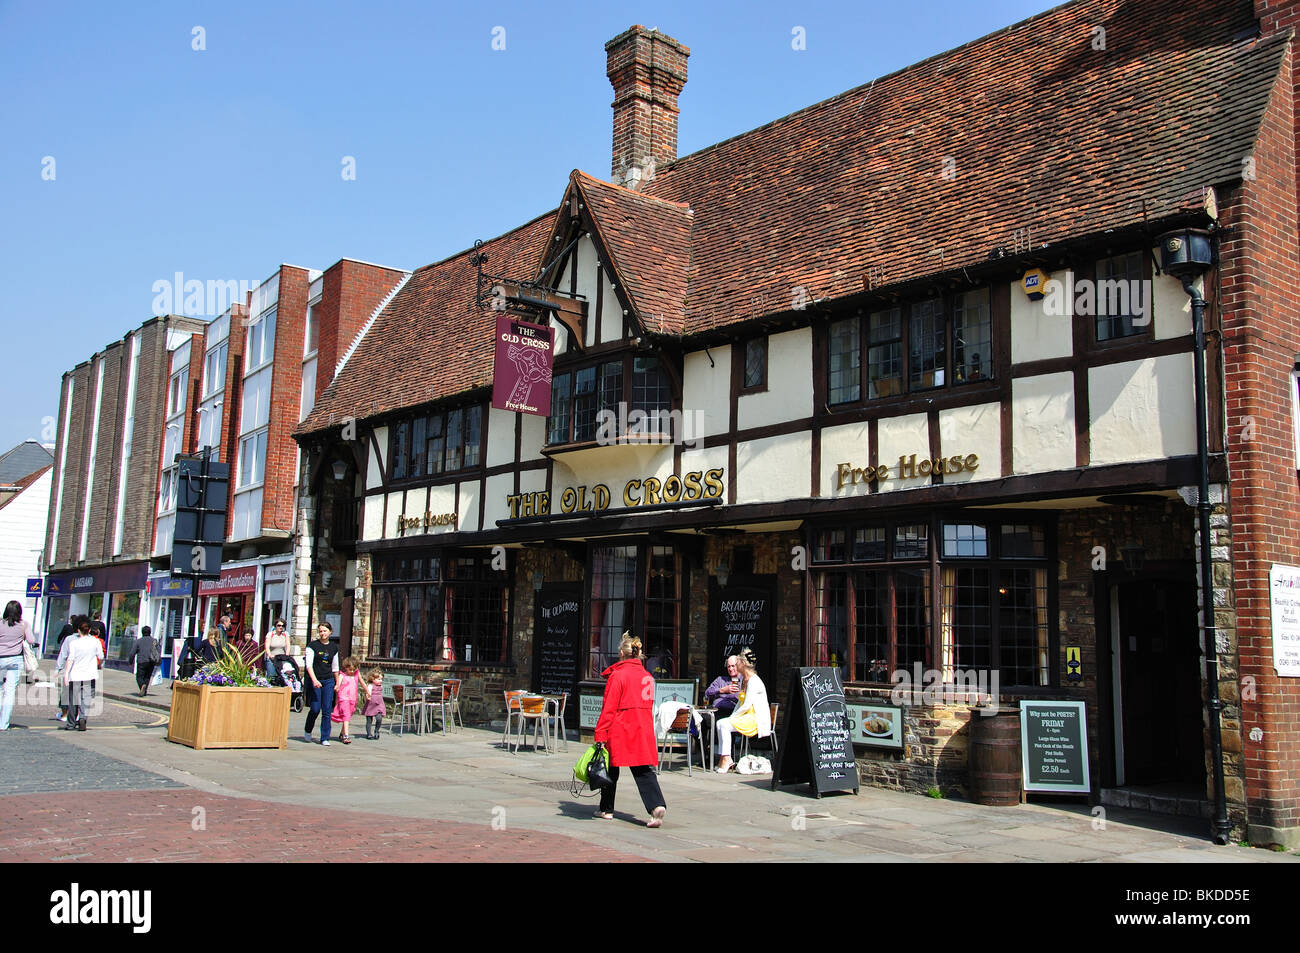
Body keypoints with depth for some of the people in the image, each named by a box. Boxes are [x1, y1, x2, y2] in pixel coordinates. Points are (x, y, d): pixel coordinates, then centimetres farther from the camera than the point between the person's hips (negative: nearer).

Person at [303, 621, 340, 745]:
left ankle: (325, 738, 4)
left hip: (328, 681, 3)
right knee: (315, 709, -4)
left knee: (327, 711, -2)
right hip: (315, 681, -3)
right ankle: (307, 731, 24)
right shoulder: (312, 645, -3)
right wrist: (314, 680, -23)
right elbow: (309, 665, -11)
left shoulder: (334, 647, 10)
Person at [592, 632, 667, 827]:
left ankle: (606, 809, 23)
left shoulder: (617, 675, -10)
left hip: (619, 731, -5)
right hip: (643, 730, 5)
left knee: (611, 770, 12)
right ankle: (657, 805, -17)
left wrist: (600, 735, -9)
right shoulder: (648, 677, 8)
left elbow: (609, 708, -11)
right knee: (644, 771, 2)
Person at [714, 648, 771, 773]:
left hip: (757, 720, -9)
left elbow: (746, 705, -21)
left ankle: (726, 760, -16)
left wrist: (733, 716, -12)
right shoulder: (743, 678, 14)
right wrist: (732, 717, 6)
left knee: (724, 725, -22)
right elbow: (740, 702, 18)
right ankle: (722, 758, -8)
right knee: (720, 723, -6)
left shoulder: (754, 681, -16)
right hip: (746, 717, 9)